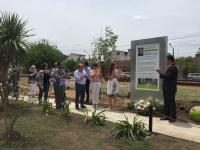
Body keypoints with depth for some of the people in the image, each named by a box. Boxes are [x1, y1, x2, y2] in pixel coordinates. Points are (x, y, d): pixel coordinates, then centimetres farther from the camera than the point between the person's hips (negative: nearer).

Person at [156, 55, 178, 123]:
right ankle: (167, 116, 22)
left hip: (170, 89, -10)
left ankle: (173, 117, 10)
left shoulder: (174, 67, -15)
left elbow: (167, 76, -23)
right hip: (166, 89, 10)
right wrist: (161, 73, 6)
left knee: (171, 103, -1)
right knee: (166, 103, 13)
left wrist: (160, 73, -10)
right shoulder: (170, 67, 16)